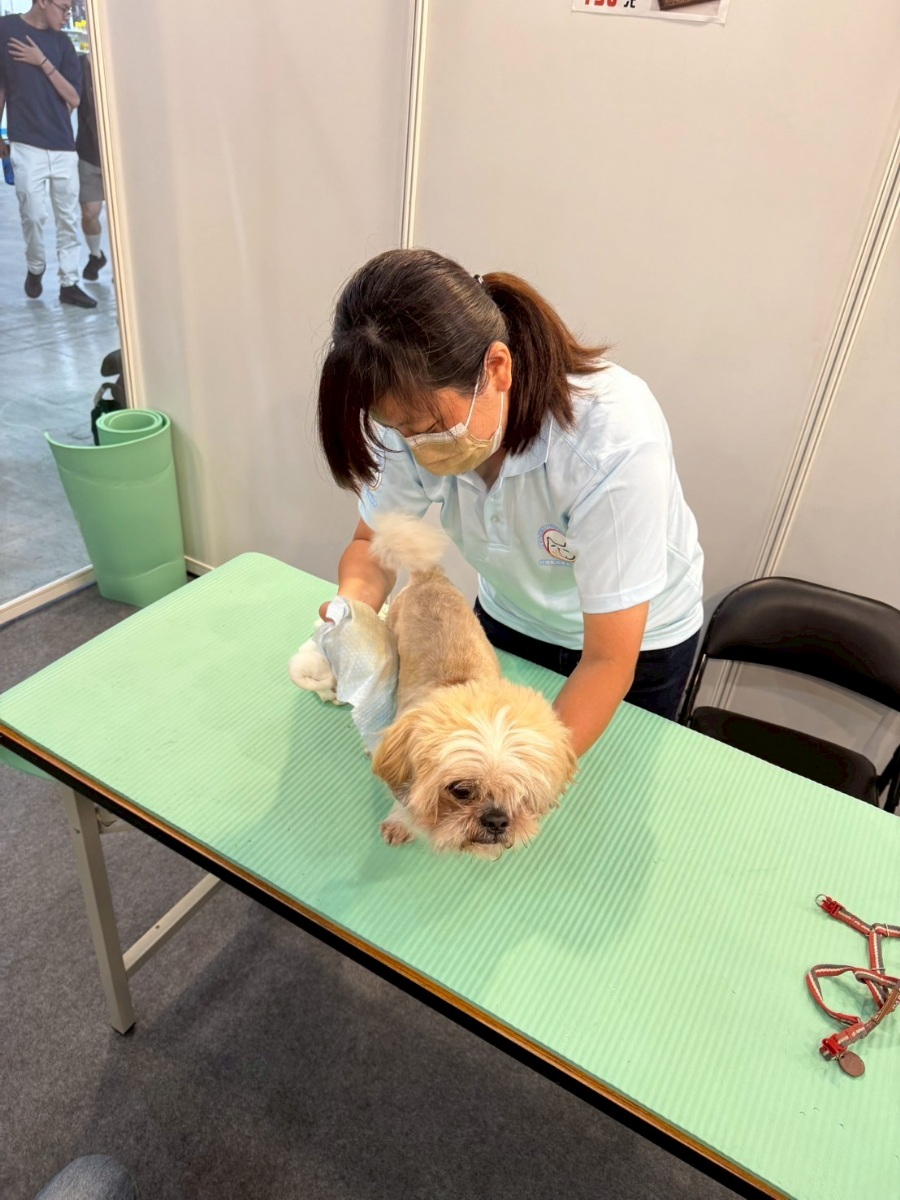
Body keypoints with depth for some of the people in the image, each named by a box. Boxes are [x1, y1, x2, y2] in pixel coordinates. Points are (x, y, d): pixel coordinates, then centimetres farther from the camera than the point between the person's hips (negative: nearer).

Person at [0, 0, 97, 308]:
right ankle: (35, 268, 17)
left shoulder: (61, 42, 9)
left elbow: (74, 98, 1)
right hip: (26, 144, -3)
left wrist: (42, 62, -8)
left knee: (68, 218, 2)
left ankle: (69, 284, 10)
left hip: (63, 145, 3)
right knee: (33, 214, -8)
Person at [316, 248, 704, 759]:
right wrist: (350, 611, -32)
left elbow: (608, 663, -35)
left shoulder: (617, 442, -40)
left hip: (637, 641, -3)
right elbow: (374, 544, -10)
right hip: (508, 618, 3)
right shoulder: (420, 412, -26)